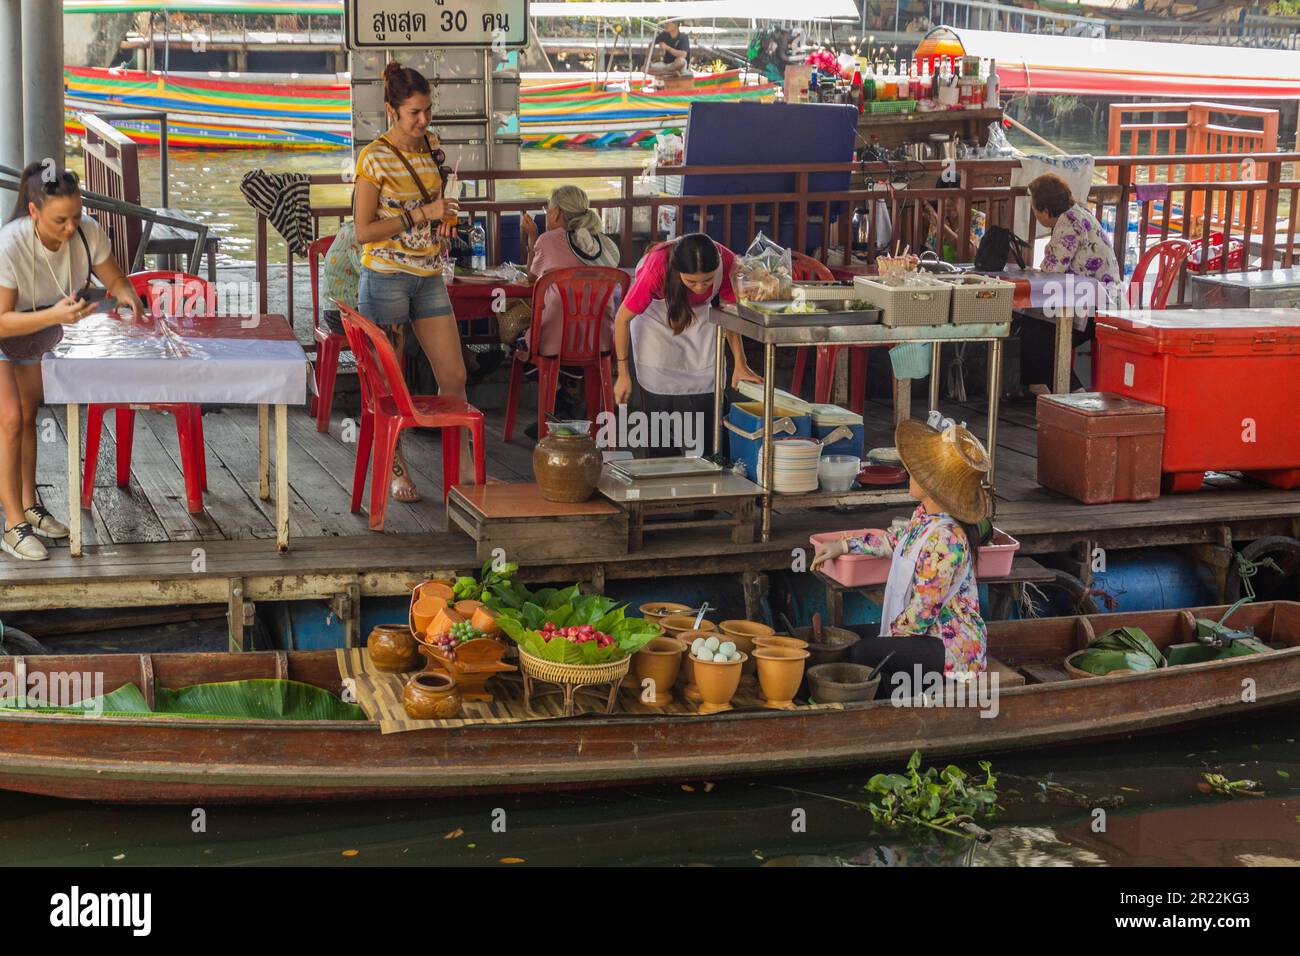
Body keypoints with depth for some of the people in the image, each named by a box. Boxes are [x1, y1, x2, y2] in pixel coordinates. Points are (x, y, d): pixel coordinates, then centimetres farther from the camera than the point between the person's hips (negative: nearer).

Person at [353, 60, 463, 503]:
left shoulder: (431, 147, 9)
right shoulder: (374, 158, -11)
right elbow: (364, 231, -14)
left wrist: (444, 218, 6)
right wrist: (421, 215, -17)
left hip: (429, 277, 6)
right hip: (386, 277, -6)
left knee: (454, 375, 3)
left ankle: (462, 465, 14)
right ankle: (396, 468, 18)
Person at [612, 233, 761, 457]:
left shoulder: (727, 262, -30)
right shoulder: (655, 270, -38)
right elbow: (622, 319, -22)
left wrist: (740, 364, -11)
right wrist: (623, 375, -16)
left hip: (699, 318, 2)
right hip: (656, 319, -2)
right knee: (659, 401, -9)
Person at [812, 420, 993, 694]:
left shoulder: (944, 540, -28)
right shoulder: (924, 515, 2)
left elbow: (921, 613, -24)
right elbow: (897, 541, 26)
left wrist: (891, 635, -8)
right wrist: (842, 545, 22)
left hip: (954, 650, -10)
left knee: (863, 653, -17)